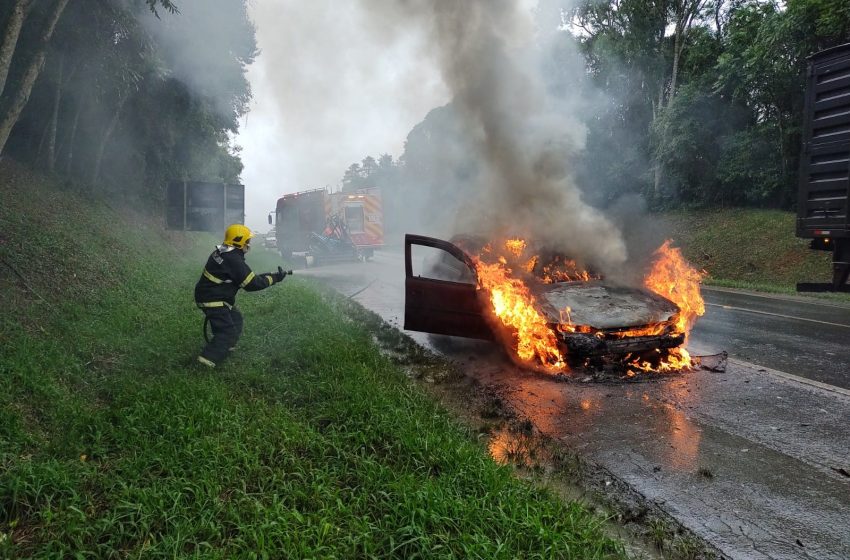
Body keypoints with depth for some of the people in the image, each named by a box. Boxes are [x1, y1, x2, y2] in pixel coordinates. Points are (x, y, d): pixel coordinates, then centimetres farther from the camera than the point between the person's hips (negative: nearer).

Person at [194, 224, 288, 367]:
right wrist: (274, 278, -11)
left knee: (235, 318, 25)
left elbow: (246, 276, 14)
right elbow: (251, 284, -21)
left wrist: (267, 276, 7)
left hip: (215, 296, 10)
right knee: (228, 331, -10)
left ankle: (225, 346, 38)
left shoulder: (223, 252, 7)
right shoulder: (233, 260, -24)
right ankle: (208, 358, -12)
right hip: (212, 300, -10)